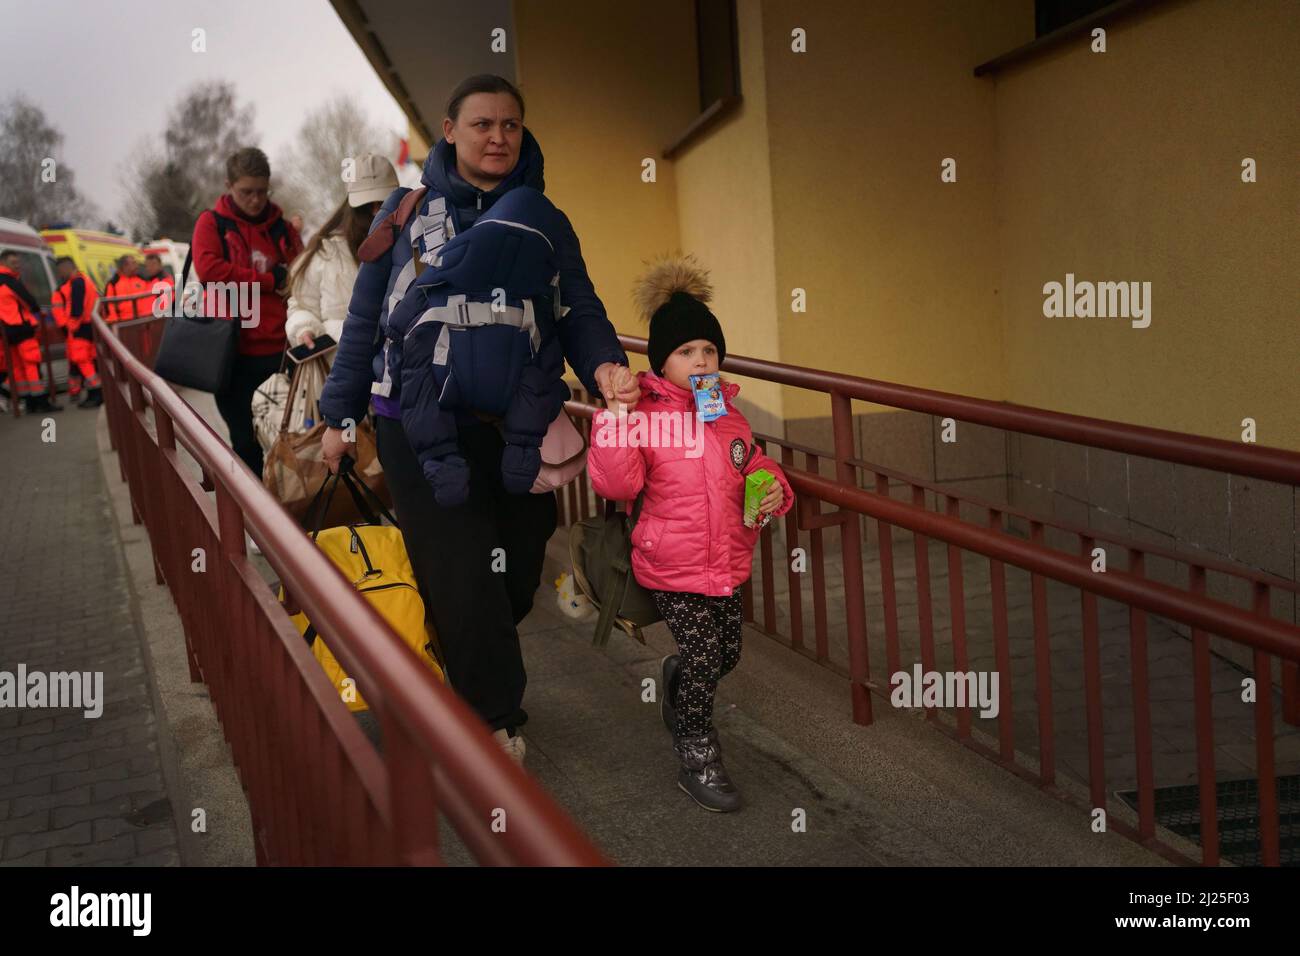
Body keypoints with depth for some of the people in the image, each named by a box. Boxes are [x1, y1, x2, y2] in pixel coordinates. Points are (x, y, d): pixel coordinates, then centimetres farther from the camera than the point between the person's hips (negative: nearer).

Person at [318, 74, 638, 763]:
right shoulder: (409, 209, 5)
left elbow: (579, 311, 0)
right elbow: (366, 315, 9)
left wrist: (604, 366, -22)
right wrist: (340, 415, 9)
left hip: (515, 429, 3)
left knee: (516, 579, 6)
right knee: (464, 581, -9)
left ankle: (461, 683, 34)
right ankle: (496, 721, 11)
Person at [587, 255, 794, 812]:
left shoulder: (730, 417, 5)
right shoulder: (645, 413, -13)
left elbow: (753, 467, 20)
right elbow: (616, 484, -23)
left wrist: (773, 489, -2)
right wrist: (615, 416, -31)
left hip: (728, 562, 6)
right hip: (672, 565, -6)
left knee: (727, 654, 14)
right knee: (704, 656, -6)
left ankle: (677, 678, 48)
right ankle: (697, 760, 14)